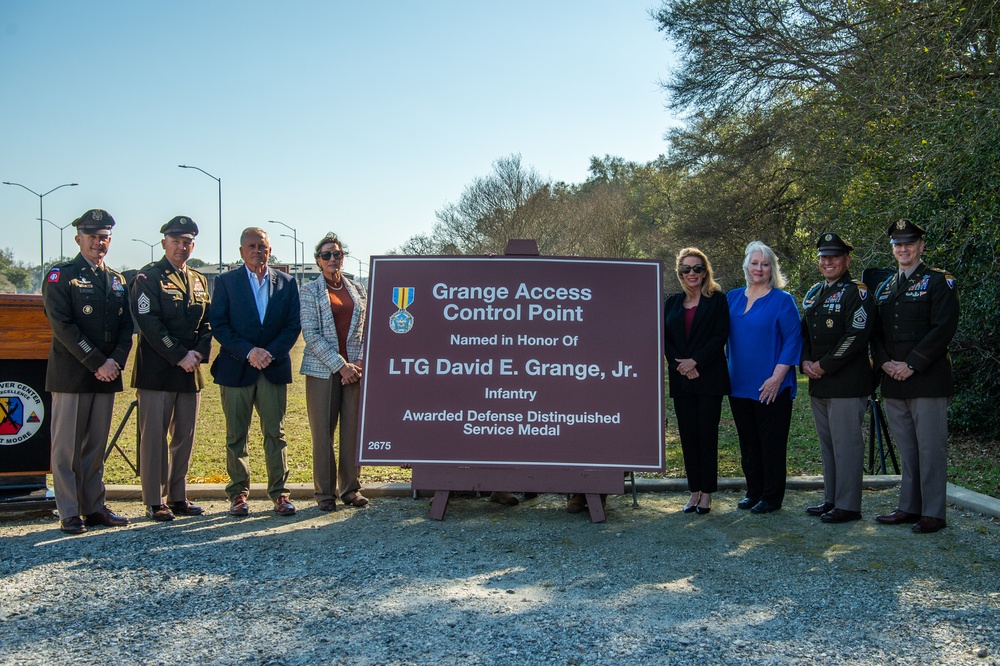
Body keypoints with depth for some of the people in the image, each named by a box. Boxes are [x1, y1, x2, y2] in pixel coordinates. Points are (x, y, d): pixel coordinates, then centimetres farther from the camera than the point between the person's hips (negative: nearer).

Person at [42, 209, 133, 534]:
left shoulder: (117, 281, 16)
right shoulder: (60, 276, -2)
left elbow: (126, 327, 11)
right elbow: (62, 325, -11)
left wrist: (116, 361, -6)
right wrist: (97, 363, -15)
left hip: (107, 374, 5)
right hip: (70, 374, -5)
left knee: (96, 446, 10)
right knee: (67, 446, 0)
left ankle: (95, 507, 17)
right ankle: (69, 513, 6)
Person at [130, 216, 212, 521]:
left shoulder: (199, 281, 16)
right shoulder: (148, 277, -3)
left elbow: (207, 323, 14)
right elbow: (149, 323, -13)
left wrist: (199, 353, -5)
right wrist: (179, 356, -15)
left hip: (190, 371, 6)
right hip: (157, 370, -6)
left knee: (185, 436, 9)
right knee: (154, 436, -1)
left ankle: (178, 498, 18)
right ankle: (155, 502, 6)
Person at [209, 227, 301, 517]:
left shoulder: (286, 283, 8)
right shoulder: (226, 282, 4)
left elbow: (293, 325, 3)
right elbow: (218, 325, -3)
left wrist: (271, 353, -10)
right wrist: (248, 351, -13)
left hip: (274, 368, 1)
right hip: (236, 368, -1)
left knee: (275, 433, 3)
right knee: (236, 435, 4)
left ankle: (279, 492, 8)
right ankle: (238, 493, 13)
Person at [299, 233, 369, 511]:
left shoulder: (358, 290, 14)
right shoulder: (309, 291, 3)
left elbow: (367, 329, 13)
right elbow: (310, 334, -5)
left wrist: (360, 362, -3)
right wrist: (340, 365, -12)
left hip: (355, 369, 3)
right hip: (322, 370, -3)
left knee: (353, 430, 4)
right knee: (323, 431, 0)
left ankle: (350, 488, 15)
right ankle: (324, 492, 9)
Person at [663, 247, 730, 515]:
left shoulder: (717, 300, 0)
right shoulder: (672, 303, 12)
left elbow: (720, 337, -8)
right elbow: (664, 339, 7)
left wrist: (696, 361, -15)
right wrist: (680, 365, -8)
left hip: (709, 378, -4)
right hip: (681, 380, 4)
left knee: (707, 434, -1)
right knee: (688, 435, 6)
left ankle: (706, 493, 6)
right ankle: (694, 490, 14)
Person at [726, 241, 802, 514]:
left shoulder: (782, 300, -5)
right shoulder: (733, 297, 10)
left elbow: (793, 340, -10)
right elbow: (724, 337, 16)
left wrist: (777, 377, -16)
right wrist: (725, 369, 8)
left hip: (771, 388, -5)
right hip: (739, 385, 5)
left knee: (771, 443, 2)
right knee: (748, 442, 13)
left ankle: (772, 497, 12)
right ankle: (753, 492, 24)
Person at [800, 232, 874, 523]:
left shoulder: (856, 292, -8)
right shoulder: (813, 293, 16)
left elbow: (857, 336, -17)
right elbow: (804, 332, 19)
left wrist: (824, 365, -15)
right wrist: (805, 362, 1)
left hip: (847, 383, -8)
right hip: (818, 383, 8)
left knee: (846, 444, -4)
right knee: (827, 443, 14)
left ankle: (848, 505, 3)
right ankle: (831, 499, 23)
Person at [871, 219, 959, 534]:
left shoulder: (939, 281, -1)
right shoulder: (884, 288, 17)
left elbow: (944, 328, -11)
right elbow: (875, 332, 15)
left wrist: (912, 364, -15)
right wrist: (885, 363, -3)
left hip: (928, 380, -6)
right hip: (893, 383, 6)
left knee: (931, 449, -3)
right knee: (906, 450, 11)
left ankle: (933, 513, 4)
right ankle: (909, 507, 19)